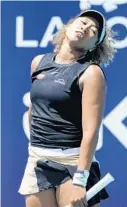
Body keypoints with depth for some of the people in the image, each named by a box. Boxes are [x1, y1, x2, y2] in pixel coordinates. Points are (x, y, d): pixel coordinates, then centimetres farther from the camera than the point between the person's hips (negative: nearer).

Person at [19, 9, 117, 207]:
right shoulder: (39, 62, 8)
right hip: (37, 161, 5)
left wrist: (79, 180, -24)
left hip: (72, 161, -5)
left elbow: (91, 131, -17)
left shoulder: (91, 73, -9)